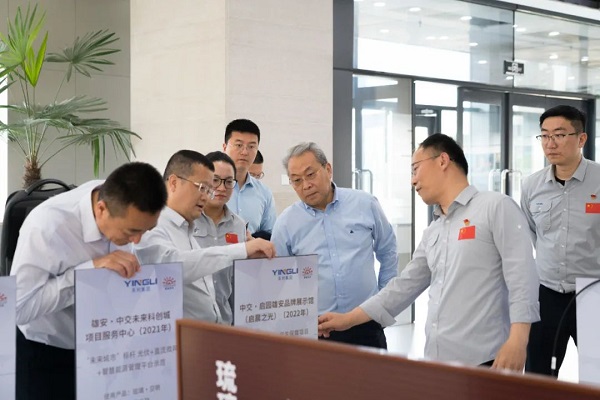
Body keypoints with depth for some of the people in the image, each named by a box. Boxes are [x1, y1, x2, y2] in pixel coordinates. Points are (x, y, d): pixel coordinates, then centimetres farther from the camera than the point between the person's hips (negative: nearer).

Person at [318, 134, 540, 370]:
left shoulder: (496, 207, -4)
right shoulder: (432, 233, 19)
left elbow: (521, 278, -12)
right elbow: (405, 285, 22)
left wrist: (517, 342, -22)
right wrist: (347, 320, 20)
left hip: (483, 361, -7)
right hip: (436, 361, 7)